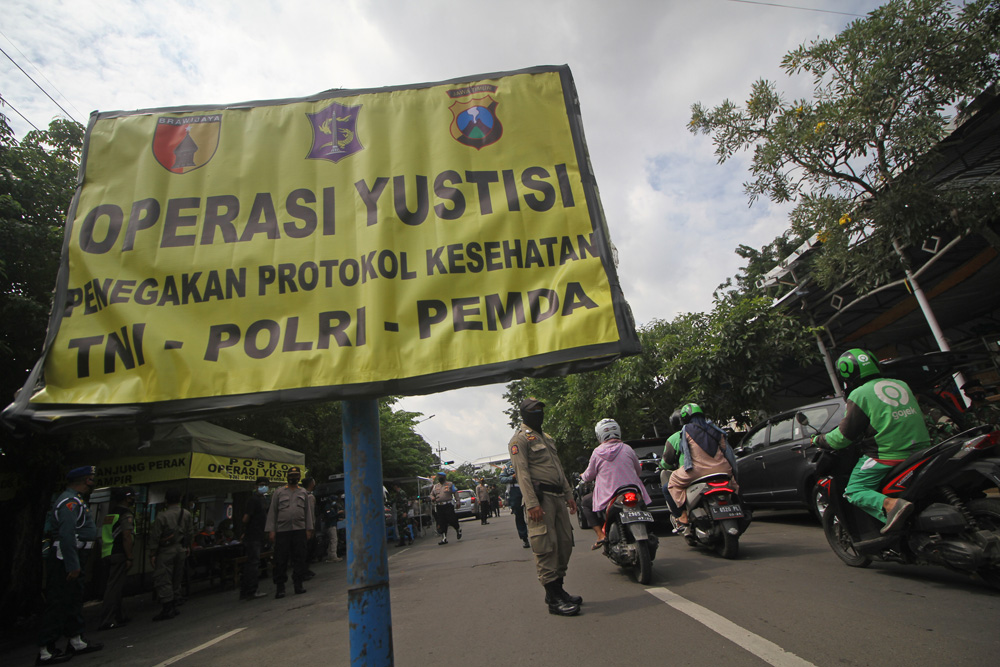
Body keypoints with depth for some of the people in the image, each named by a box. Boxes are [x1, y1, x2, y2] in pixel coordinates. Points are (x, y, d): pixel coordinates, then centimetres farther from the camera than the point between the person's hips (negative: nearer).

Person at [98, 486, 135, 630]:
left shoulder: (109, 514, 15)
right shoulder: (126, 515, -12)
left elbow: (102, 536, 20)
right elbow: (126, 537, -18)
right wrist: (130, 557, -15)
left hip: (107, 554, 9)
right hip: (119, 555, -9)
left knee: (116, 587, 16)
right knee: (114, 588, -5)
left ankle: (119, 617, 26)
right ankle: (107, 621, -5)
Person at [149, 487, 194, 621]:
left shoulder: (162, 516, -11)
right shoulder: (187, 514, 3)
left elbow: (155, 536, -10)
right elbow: (190, 533, 10)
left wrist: (152, 554, -3)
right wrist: (187, 547, 22)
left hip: (166, 551, -5)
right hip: (181, 550, 5)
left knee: (163, 580, -1)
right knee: (176, 579, 14)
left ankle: (167, 609, -5)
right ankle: (174, 606, 20)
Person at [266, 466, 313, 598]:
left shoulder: (304, 493, 13)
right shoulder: (279, 492, 7)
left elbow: (308, 512, 13)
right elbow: (272, 511, 5)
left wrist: (309, 529, 7)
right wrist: (271, 530, -3)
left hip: (299, 530, 2)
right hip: (282, 530, -1)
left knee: (299, 558, 4)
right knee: (281, 560, 0)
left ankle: (298, 584, 13)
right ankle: (279, 587, 9)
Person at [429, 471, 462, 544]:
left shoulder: (450, 484, 5)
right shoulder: (435, 486, 15)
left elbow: (455, 493, 4)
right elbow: (431, 494, 21)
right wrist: (432, 498, -2)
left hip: (448, 505, -4)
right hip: (439, 507, 4)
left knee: (451, 520, -6)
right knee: (442, 523, 3)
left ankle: (458, 529, 24)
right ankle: (444, 538, 10)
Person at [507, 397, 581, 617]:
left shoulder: (547, 438, 23)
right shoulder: (520, 439, -5)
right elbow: (522, 472, -14)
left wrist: (568, 495, 19)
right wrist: (531, 503, -21)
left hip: (557, 497, 9)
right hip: (540, 496, -9)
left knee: (565, 543, 10)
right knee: (546, 547, -7)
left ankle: (558, 588, 22)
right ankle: (553, 598, 0)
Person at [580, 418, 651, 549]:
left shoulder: (597, 452, -4)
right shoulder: (627, 449, 2)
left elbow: (589, 475, 5)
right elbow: (638, 470, 15)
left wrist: (582, 476, 28)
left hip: (608, 498, -3)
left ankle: (601, 534, 2)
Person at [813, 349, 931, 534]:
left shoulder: (859, 395, -6)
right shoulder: (902, 384, 13)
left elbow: (844, 436, -5)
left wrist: (818, 440, 11)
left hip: (887, 456, -7)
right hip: (921, 450, 7)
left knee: (853, 491, -1)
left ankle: (890, 504, -26)